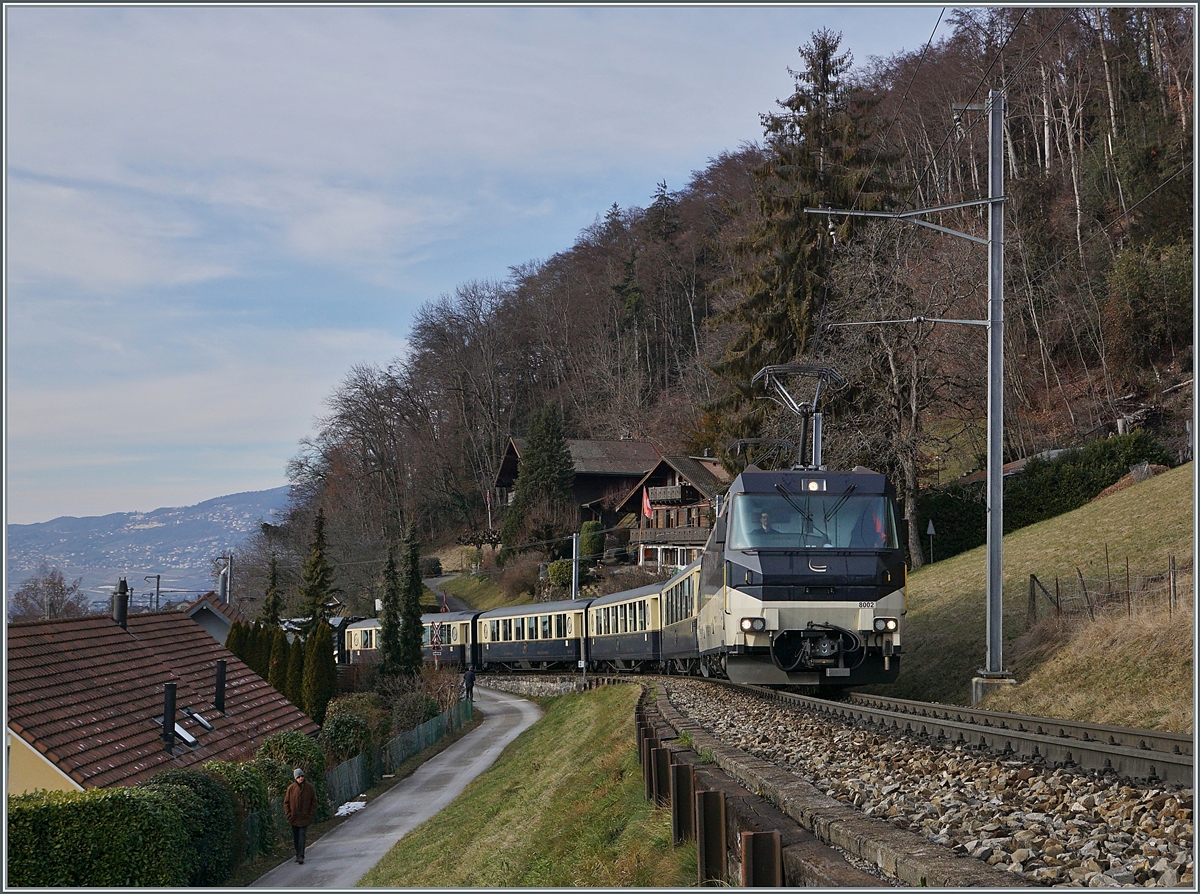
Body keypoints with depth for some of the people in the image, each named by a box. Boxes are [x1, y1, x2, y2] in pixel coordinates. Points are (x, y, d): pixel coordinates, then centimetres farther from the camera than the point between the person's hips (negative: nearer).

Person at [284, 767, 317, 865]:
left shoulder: (309, 787, -2)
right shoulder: (291, 788, -2)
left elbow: (314, 802, 5)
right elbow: (286, 802, 5)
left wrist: (311, 815, -3)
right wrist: (288, 814, -4)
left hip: (305, 817, -2)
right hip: (294, 818, 2)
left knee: (302, 836, -10)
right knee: (296, 837, 10)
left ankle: (300, 856, -11)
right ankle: (298, 854, 24)